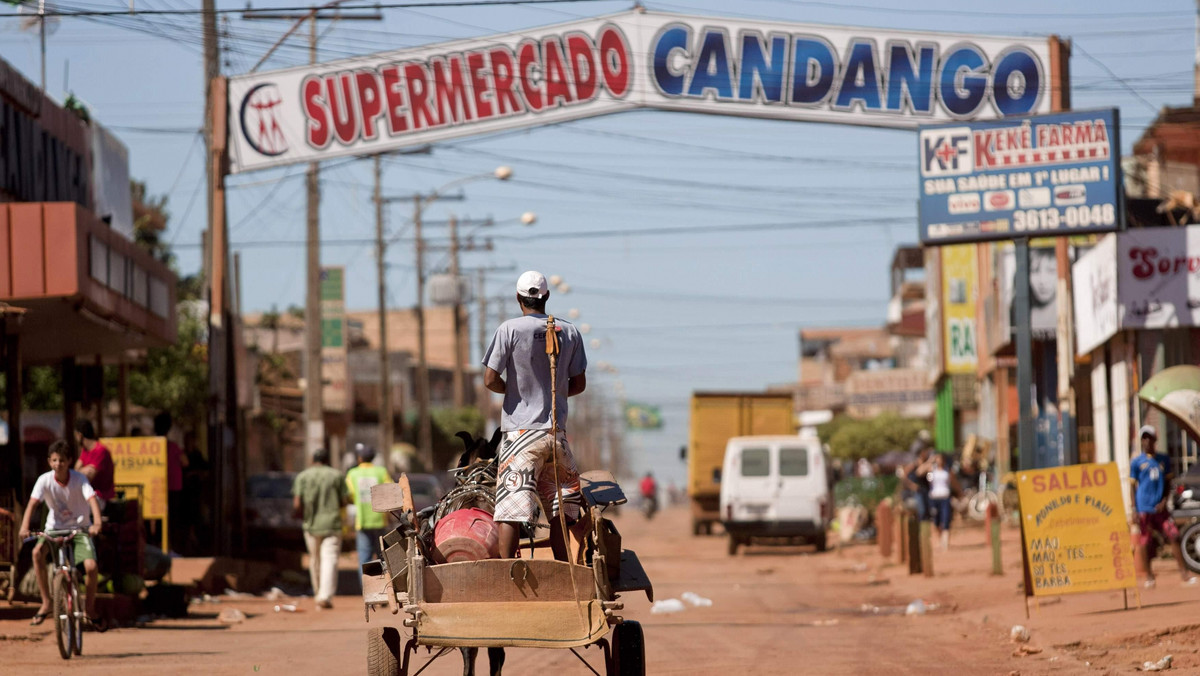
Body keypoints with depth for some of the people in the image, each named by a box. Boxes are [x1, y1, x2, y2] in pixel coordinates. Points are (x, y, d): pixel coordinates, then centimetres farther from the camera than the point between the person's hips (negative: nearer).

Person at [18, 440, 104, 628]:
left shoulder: (79, 479, -14)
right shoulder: (45, 480, -12)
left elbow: (92, 499, -27)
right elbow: (33, 503, -22)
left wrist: (97, 523, -45)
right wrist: (24, 526, -38)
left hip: (80, 529, -1)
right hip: (54, 528, 1)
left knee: (91, 566, -23)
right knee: (37, 552, -29)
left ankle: (89, 606, 6)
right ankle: (46, 603, -17)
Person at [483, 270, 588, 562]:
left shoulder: (510, 330, -7)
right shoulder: (569, 332, 5)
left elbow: (490, 380, -8)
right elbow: (579, 383, 10)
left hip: (520, 429, -4)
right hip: (557, 430, 4)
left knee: (511, 505, -8)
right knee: (560, 504, 16)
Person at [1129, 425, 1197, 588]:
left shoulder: (1163, 459, 11)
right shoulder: (1136, 461, 0)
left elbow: (1167, 483, 15)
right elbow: (1133, 487, 1)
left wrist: (1164, 501, -1)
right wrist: (1135, 512, -6)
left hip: (1160, 508, 3)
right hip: (1144, 509, -3)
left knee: (1174, 536, -5)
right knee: (1145, 543, 0)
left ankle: (1185, 574, -2)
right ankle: (1149, 576, 11)